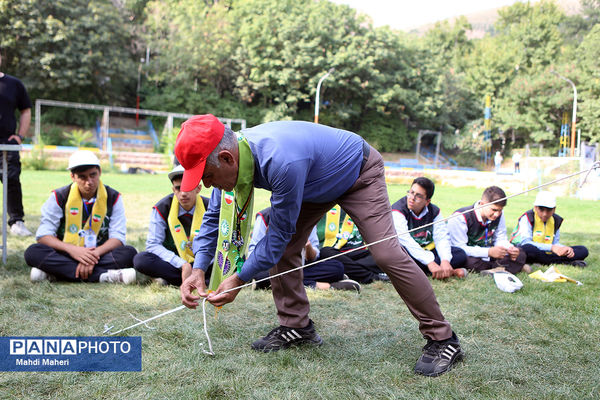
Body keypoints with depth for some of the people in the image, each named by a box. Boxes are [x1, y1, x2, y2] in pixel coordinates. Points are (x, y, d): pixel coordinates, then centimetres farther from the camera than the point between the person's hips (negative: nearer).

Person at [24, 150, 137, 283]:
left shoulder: (113, 198, 0)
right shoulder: (59, 197, 0)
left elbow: (118, 238, -6)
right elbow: (43, 235, -7)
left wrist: (95, 253, -26)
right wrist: (72, 249, -26)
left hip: (99, 256, 0)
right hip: (66, 255, 0)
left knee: (129, 253, -29)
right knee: (33, 252, -29)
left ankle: (55, 273, -31)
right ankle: (104, 276, -37)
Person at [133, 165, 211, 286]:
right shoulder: (162, 208, -8)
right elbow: (153, 244, -12)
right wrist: (182, 264, -25)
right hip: (173, 263, 1)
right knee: (140, 259, -29)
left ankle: (168, 279, -27)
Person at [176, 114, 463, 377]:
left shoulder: (281, 161, -44)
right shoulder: (232, 154, -17)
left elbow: (281, 232, -32)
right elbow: (215, 216, -5)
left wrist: (239, 279, -25)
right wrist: (198, 269, -17)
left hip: (359, 174, -8)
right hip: (317, 182, 8)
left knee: (386, 254, -17)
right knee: (283, 248, -3)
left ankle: (442, 339, -5)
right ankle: (296, 325, 13)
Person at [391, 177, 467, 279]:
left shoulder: (434, 211, 0)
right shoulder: (398, 210, -16)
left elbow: (442, 237, -9)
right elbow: (405, 239, -29)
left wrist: (445, 260, -30)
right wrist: (430, 263, -37)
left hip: (428, 250, 4)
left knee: (461, 254, -10)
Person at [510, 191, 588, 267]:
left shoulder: (556, 220, 9)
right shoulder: (527, 217, -10)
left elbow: (555, 243, 11)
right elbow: (525, 242, -23)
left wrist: (565, 248, -13)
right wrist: (551, 247, -31)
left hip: (545, 254, 6)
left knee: (583, 251, -5)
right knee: (528, 249, -43)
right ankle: (568, 262, -30)